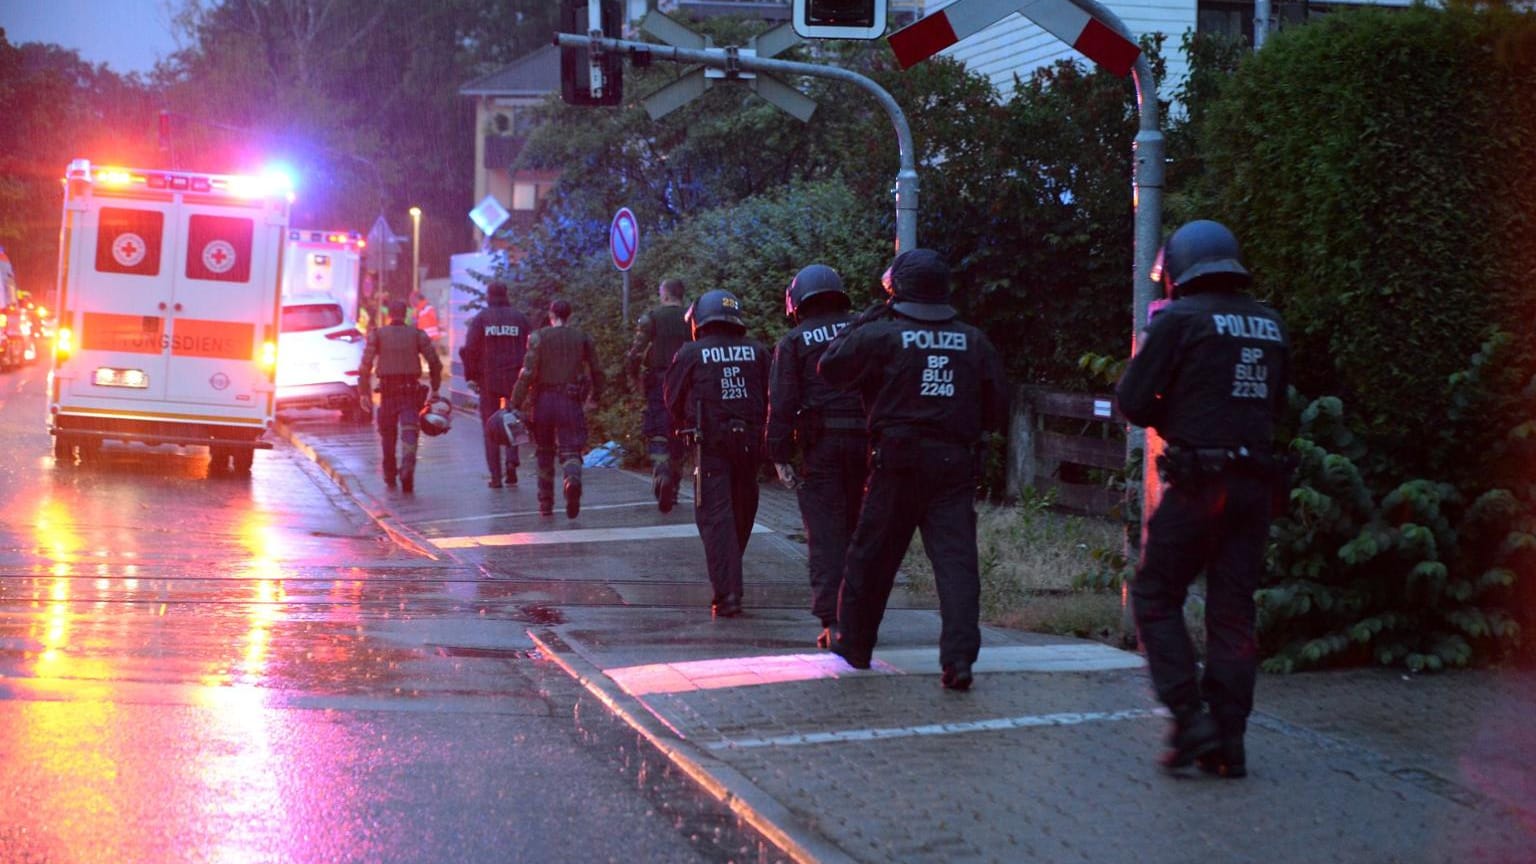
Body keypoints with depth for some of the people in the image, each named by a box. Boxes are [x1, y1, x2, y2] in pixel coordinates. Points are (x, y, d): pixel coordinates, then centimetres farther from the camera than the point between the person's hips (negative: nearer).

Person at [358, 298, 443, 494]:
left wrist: (364, 392, -2)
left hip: (388, 390, 0)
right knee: (409, 431, -6)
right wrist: (435, 388, 9)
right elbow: (434, 362, 1)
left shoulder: (377, 335, 3)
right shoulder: (417, 335, 5)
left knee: (388, 433, 15)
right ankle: (407, 467, -29)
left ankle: (390, 476, 25)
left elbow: (366, 364, -4)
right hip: (410, 390, 0)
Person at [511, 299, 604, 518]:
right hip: (571, 401, 1)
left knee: (544, 453, 13)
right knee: (570, 449, -2)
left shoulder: (538, 338, -2)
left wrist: (516, 404, -8)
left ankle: (546, 504, 17)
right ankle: (573, 478, -36)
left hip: (543, 401, -1)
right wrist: (594, 397, 30)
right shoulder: (582, 339, 7)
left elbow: (528, 373, -10)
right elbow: (597, 371, 13)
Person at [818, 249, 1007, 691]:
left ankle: (854, 642, 26)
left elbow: (831, 366, 6)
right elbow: (997, 409, 9)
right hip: (955, 465, 2)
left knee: (871, 555, 12)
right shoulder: (973, 342, 6)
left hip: (898, 461, -2)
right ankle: (959, 656, -17)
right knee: (956, 558, -4)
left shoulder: (881, 335, -6)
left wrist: (863, 322, 13)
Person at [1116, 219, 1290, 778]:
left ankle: (1192, 721, -6)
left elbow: (1132, 402, -7)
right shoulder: (1270, 324, 12)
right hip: (1255, 482, 6)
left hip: (1198, 484, -6)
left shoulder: (1180, 319, -6)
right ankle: (1228, 742, 8)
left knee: (1155, 598, 6)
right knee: (1233, 611, 9)